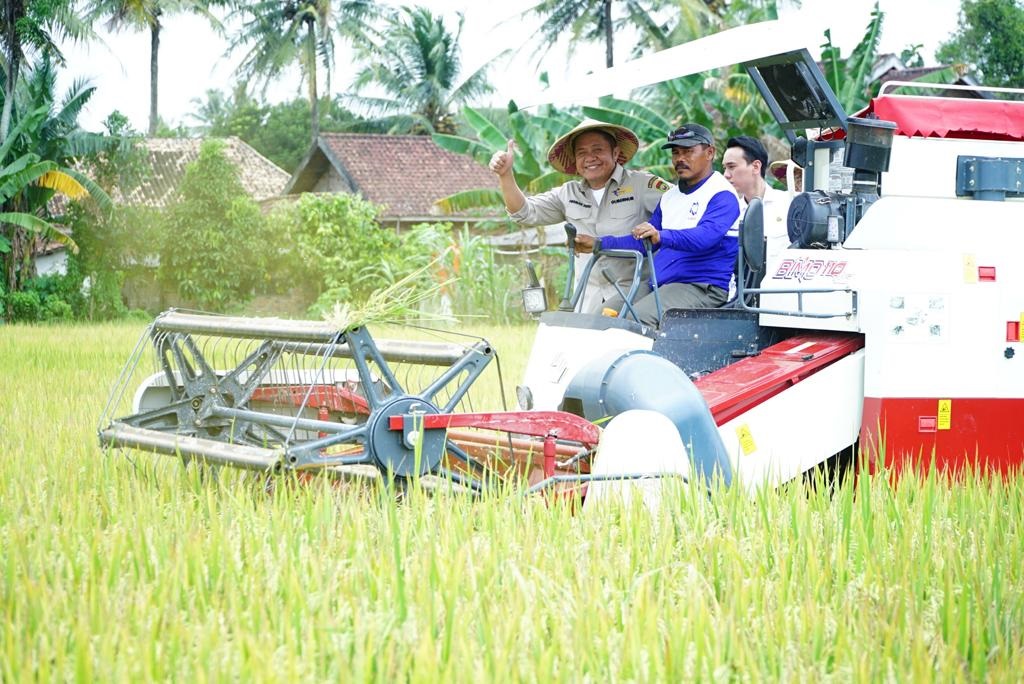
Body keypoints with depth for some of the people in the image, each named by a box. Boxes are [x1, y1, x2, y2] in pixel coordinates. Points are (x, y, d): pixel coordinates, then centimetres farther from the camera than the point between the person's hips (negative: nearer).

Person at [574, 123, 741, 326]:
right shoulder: (670, 196, 23)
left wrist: (661, 236, -42)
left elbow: (705, 237, -26)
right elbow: (644, 242, 29)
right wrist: (598, 244, 19)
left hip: (702, 287, -9)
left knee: (634, 318, -30)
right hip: (659, 283, 9)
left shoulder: (722, 195, -7)